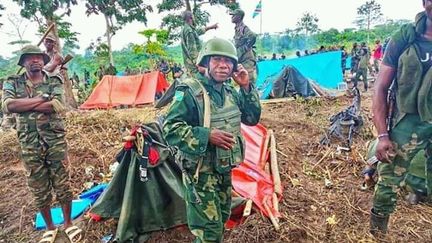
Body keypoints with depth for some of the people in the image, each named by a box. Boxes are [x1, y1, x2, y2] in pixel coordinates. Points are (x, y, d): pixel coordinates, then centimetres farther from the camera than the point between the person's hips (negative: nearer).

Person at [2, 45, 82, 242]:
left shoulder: (55, 81, 1)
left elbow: (59, 106, -18)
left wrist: (25, 105, -13)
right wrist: (40, 99, -15)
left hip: (55, 140, -1)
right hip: (29, 144, 2)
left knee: (62, 185, 7)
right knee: (39, 189, 12)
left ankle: (68, 223, 26)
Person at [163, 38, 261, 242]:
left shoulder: (230, 92, 3)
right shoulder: (190, 91, -20)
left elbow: (252, 118, 8)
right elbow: (170, 129, -23)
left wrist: (247, 88, -4)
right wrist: (207, 135, -32)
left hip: (225, 170, 8)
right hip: (201, 172, -7)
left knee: (221, 220, 25)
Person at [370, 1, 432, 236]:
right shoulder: (404, 38, -6)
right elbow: (381, 88, -5)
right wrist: (382, 135, -9)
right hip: (408, 121, -1)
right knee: (387, 183, 6)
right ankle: (377, 232, 26)